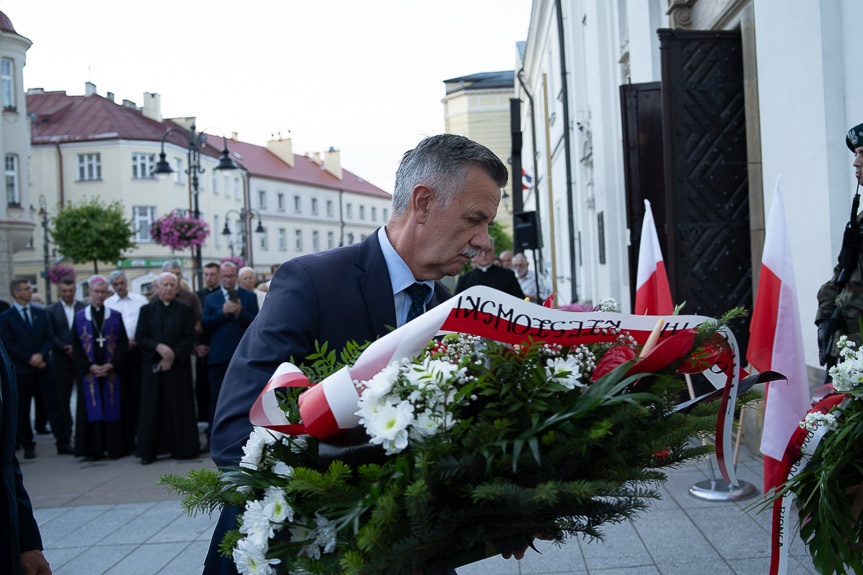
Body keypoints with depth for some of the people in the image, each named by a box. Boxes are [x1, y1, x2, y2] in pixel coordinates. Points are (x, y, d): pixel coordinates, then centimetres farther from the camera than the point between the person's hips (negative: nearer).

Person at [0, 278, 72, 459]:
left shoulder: (41, 313, 10)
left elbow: (50, 337, 6)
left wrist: (41, 354, -11)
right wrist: (29, 359, -12)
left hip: (43, 367, 3)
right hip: (21, 370, -3)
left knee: (54, 404, -1)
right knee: (22, 409, 5)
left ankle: (63, 443, 2)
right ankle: (28, 446, 16)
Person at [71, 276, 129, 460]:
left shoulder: (115, 316, 7)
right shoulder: (79, 317, 6)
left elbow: (123, 343, 1)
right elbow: (76, 346, 1)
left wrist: (111, 365, -12)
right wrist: (90, 366, -10)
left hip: (112, 371, 0)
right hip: (88, 371, 0)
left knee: (113, 408, 1)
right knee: (91, 408, 1)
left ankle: (115, 447, 7)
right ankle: (92, 449, 6)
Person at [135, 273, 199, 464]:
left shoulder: (185, 310, 5)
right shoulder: (147, 310, 8)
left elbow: (190, 338, -1)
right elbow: (139, 337, 1)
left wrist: (173, 355, -12)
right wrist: (158, 347, -16)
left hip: (178, 366, -1)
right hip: (153, 366, 1)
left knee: (179, 407, 1)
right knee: (152, 408, 2)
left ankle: (181, 448, 9)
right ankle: (148, 450, 8)